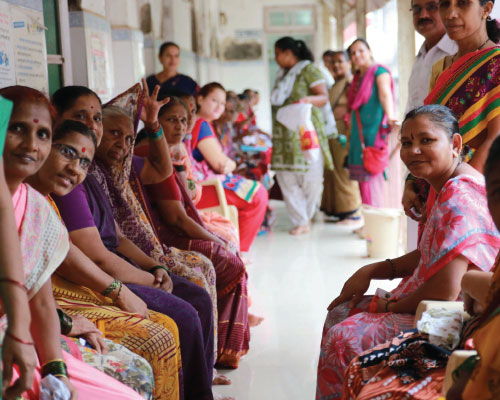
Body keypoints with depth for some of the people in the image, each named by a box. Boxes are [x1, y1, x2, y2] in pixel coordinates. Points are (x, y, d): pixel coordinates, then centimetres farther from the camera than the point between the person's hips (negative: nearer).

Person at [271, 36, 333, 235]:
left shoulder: (309, 69, -1)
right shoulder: (283, 74, 21)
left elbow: (324, 97, -9)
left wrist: (307, 99, -27)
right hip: (284, 135, 7)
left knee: (309, 177, -3)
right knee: (286, 177, -1)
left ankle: (308, 216, 16)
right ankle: (301, 221, 2)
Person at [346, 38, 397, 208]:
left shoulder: (379, 71, -4)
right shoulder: (357, 78, 19)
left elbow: (385, 94, -21)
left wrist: (390, 116, -39)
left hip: (374, 130, -7)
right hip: (359, 135, 7)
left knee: (372, 179, -10)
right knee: (363, 182, 5)